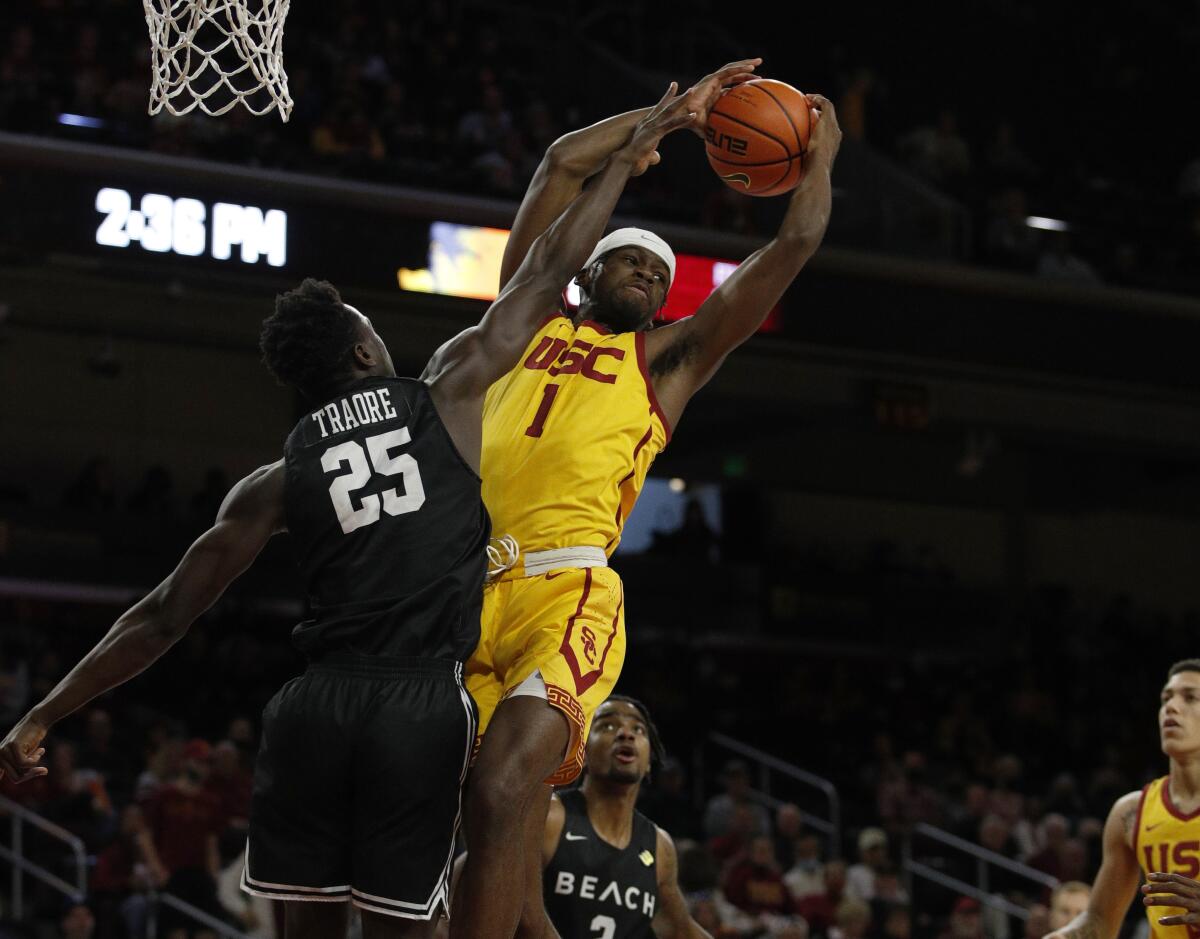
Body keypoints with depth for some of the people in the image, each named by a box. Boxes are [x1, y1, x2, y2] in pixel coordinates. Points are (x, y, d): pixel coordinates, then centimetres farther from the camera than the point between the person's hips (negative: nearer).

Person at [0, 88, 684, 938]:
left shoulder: (277, 482, 11)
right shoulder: (450, 394, 6)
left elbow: (165, 617, 9)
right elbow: (549, 271, 15)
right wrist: (631, 155, 26)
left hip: (317, 706, 2)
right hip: (423, 707, -2)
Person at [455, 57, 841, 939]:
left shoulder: (669, 357, 20)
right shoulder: (531, 321, 24)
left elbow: (797, 243, 20)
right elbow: (565, 163, 21)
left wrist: (821, 153, 32)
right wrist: (682, 111, 26)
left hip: (568, 589, -3)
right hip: (469, 587, 3)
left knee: (503, 792, -22)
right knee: (511, 803, 2)